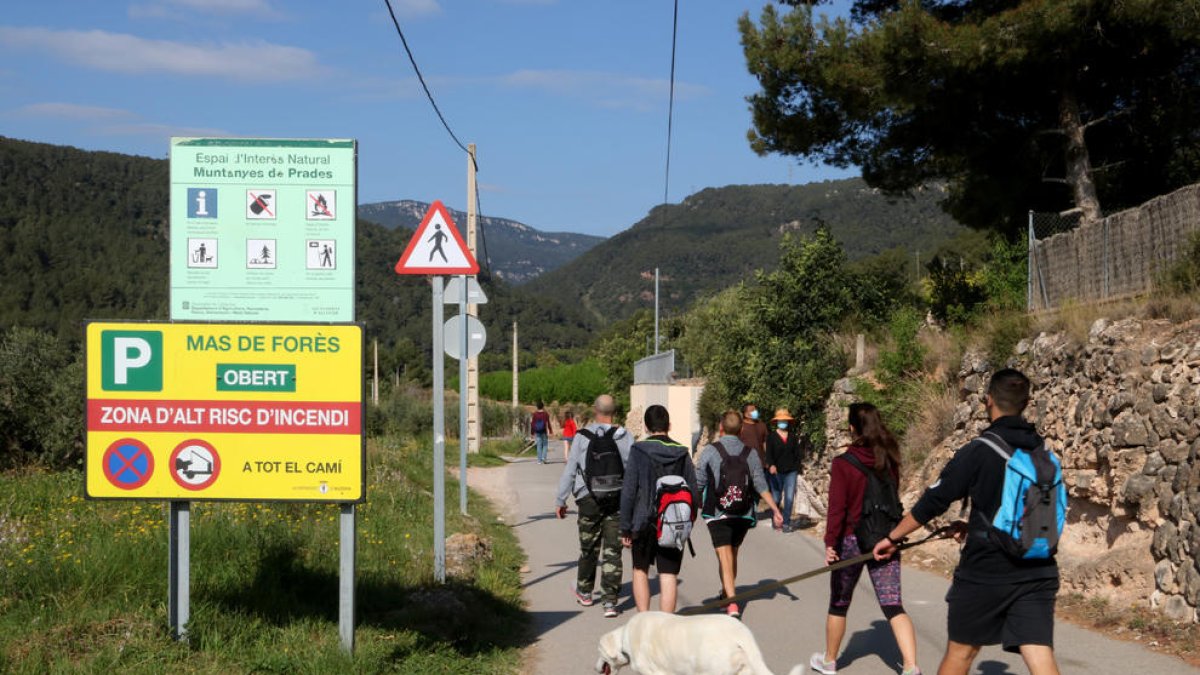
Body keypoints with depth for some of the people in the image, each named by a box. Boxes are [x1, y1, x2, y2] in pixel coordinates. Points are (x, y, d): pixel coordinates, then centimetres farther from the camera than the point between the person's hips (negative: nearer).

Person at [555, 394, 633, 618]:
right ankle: (610, 601, -3)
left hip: (589, 499, 0)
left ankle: (584, 591, 35)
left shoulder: (583, 437, -5)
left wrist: (560, 501, 6)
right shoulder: (626, 438, -1)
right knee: (612, 551, 2)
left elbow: (570, 471, -2)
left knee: (588, 547, 16)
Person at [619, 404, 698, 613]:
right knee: (668, 578, 2)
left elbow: (628, 492, -8)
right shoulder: (682, 453, 1)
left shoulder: (638, 451, -7)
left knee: (640, 571, 17)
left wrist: (625, 528, -4)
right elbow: (694, 492, 4)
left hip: (644, 523, -1)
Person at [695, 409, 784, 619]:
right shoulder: (750, 453, 2)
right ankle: (726, 593, 38)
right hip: (743, 515, 4)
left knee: (725, 557, -8)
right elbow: (761, 485, -3)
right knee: (733, 554, 22)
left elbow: (698, 484, -4)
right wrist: (775, 510, 0)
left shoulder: (710, 450, -6)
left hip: (718, 514, -4)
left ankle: (732, 604, -22)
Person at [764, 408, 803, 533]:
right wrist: (771, 465, -26)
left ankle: (786, 523, 0)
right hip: (776, 471, -2)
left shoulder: (793, 436, 9)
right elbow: (768, 453, -9)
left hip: (791, 472, 2)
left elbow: (797, 454, 12)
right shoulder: (771, 436, 1)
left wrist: (797, 468, 6)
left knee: (789, 497, -6)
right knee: (776, 498, 2)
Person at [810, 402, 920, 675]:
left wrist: (830, 543, -12)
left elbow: (837, 508, -16)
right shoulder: (889, 460, 1)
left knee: (838, 605, 16)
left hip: (852, 540, -3)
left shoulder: (843, 463, -13)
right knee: (893, 606, -1)